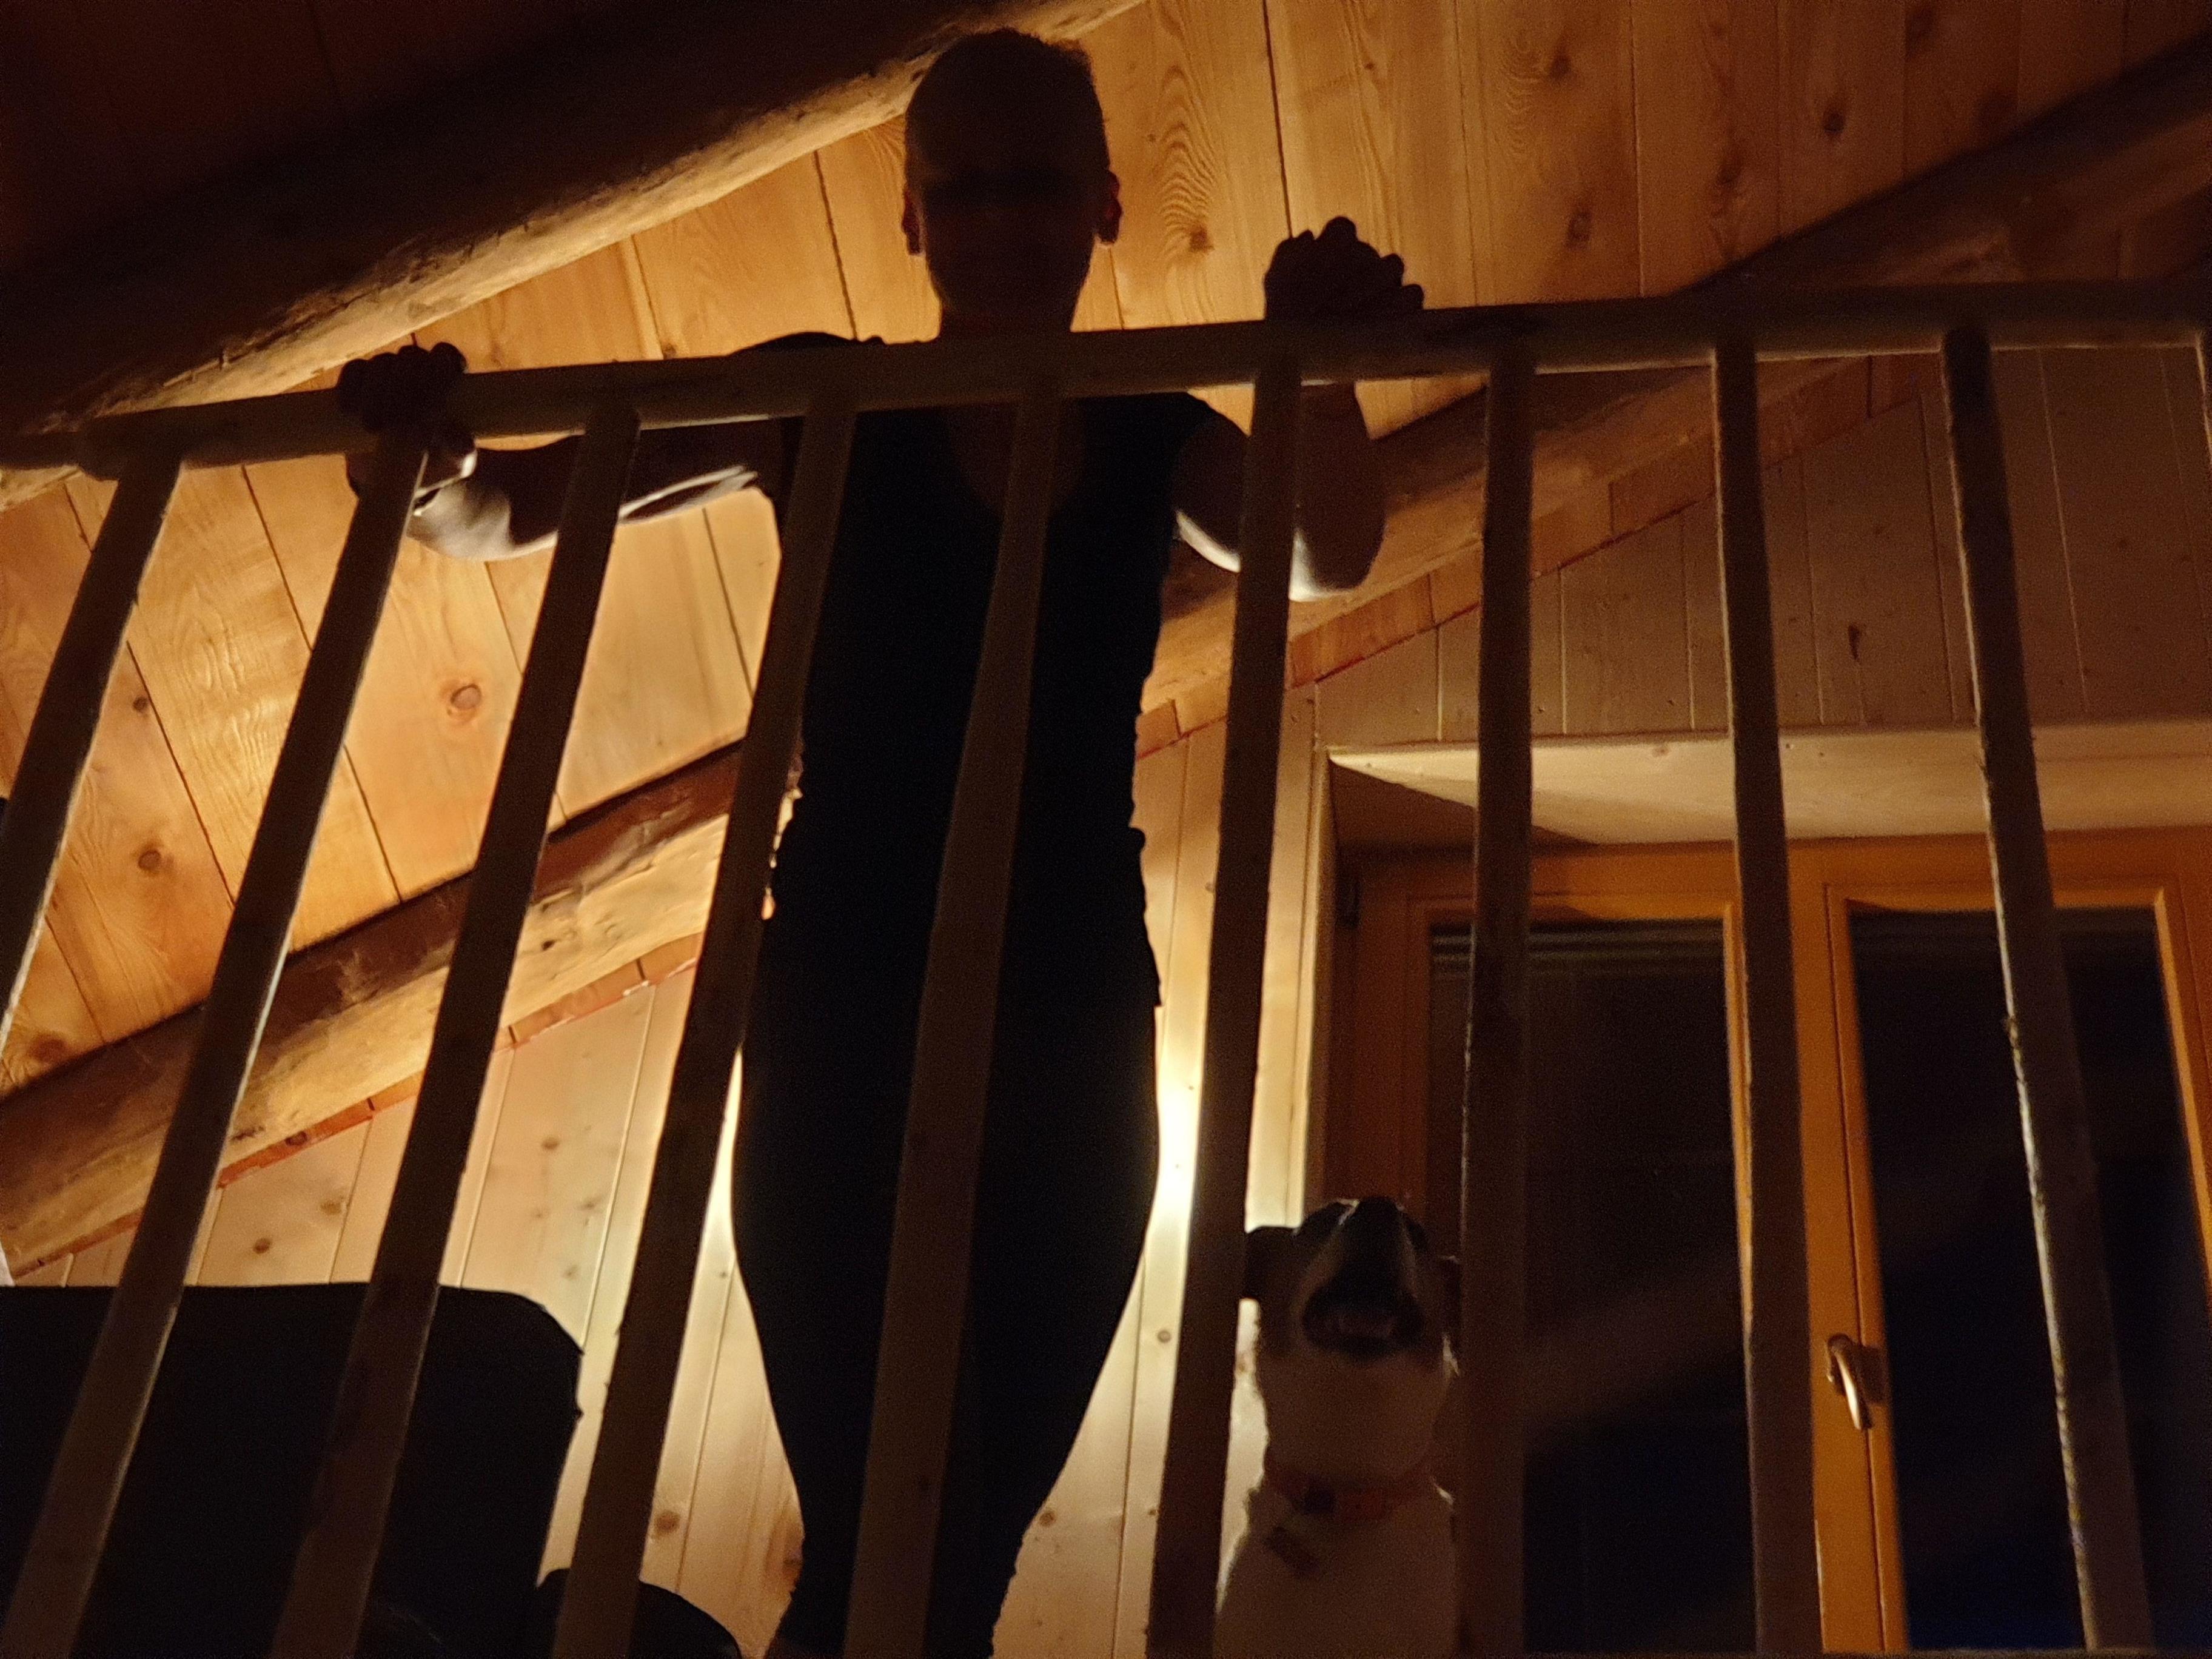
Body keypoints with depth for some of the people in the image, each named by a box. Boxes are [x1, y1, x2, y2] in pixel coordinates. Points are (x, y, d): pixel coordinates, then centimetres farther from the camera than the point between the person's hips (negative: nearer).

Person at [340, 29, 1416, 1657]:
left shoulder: (1155, 442, 9)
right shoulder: (824, 409, 2)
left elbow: (1328, 559, -10)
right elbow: (493, 516, 3)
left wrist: (1324, 370, -30)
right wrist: (435, 451, -20)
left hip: (1072, 1020, 2)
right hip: (843, 1007, -2)